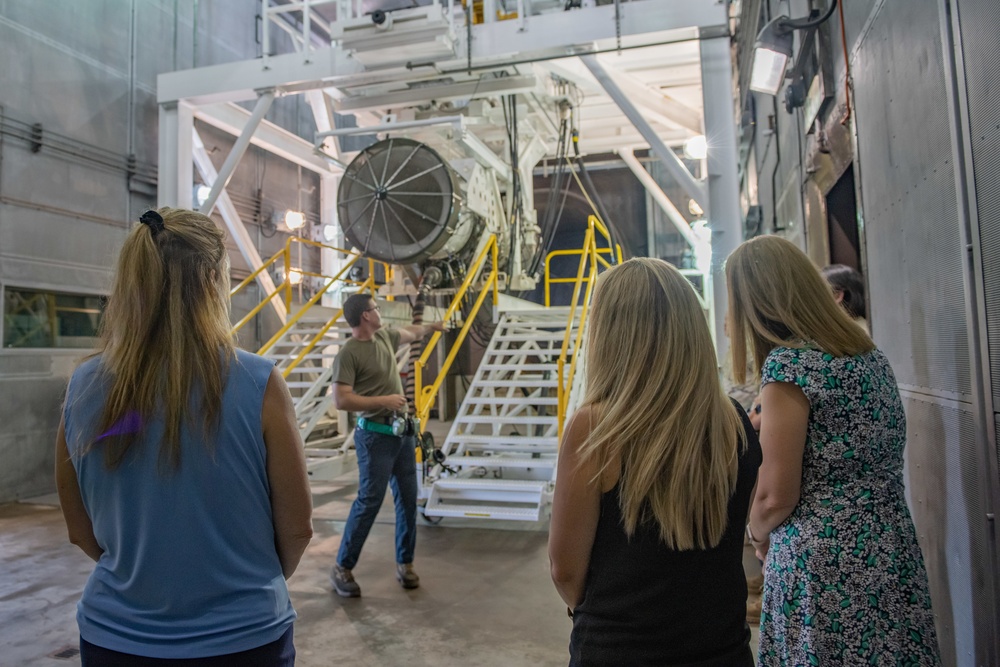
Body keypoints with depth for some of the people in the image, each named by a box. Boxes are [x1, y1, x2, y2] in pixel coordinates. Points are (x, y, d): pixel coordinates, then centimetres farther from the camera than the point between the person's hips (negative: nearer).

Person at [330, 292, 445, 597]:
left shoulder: (384, 336, 9)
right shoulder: (348, 354, -14)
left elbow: (408, 333, 33)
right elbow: (341, 400, -21)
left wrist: (431, 326, 46)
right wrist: (383, 400, -23)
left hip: (403, 432, 8)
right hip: (376, 436, -8)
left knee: (408, 500, 10)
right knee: (369, 502, -5)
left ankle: (404, 563, 23)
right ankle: (342, 568, 11)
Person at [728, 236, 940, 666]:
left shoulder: (788, 363, -18)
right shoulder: (869, 353, 6)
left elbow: (776, 496, -18)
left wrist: (757, 533, 2)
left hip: (825, 570, -8)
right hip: (893, 557, 8)